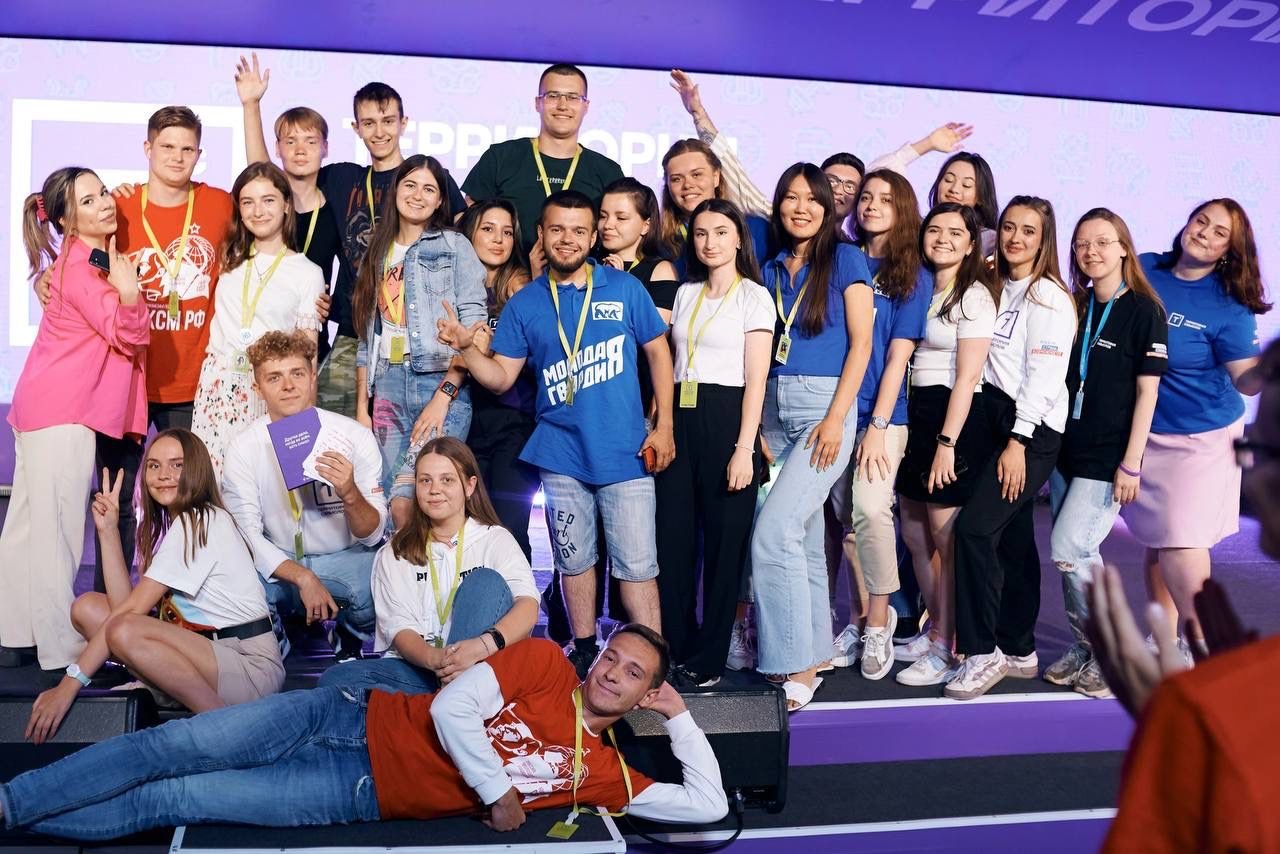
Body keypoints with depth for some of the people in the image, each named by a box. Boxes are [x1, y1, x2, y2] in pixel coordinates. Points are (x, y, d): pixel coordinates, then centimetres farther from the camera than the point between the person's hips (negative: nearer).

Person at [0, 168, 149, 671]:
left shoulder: (100, 255, 14)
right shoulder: (79, 268, -14)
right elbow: (130, 337, -19)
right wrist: (128, 294, -30)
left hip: (45, 408, 10)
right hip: (62, 412, -10)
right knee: (56, 529, -6)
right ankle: (62, 649, -2)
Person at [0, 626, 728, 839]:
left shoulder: (603, 771, 3)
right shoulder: (545, 662, 0)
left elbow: (707, 805, -1)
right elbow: (452, 709, -9)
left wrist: (681, 717, -2)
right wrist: (496, 790, -8)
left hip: (362, 794, 0)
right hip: (354, 719, 0)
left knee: (166, 802, -5)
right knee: (167, 749, -8)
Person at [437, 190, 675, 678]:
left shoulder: (625, 289, 1)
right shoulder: (524, 304, 5)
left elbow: (658, 352, 6)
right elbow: (500, 378, 4)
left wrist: (664, 426, 0)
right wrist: (466, 347, -15)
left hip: (625, 452, -2)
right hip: (561, 455, 2)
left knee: (636, 564, -2)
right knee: (573, 559, 13)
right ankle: (584, 650, 27)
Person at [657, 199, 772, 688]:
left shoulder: (753, 296, 0)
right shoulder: (685, 294, 15)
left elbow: (756, 379, -6)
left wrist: (744, 447, -13)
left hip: (726, 420, -5)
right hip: (679, 420, 5)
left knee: (724, 539, 0)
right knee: (673, 537, 3)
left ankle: (709, 658, 9)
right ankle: (675, 650, 14)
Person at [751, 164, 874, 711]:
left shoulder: (845, 259, 0)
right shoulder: (771, 268, 15)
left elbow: (861, 343, -6)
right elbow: (762, 349, 15)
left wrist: (836, 418, -14)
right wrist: (758, 425, 6)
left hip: (825, 406, -6)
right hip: (774, 407, 6)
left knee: (774, 534, -16)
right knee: (804, 535, 9)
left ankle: (797, 669, -8)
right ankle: (816, 650, 19)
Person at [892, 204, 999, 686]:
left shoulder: (974, 297, -8)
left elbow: (967, 377, -14)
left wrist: (947, 442, -19)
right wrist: (917, 430, 7)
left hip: (955, 417, -8)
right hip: (917, 413, 8)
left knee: (947, 539, -2)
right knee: (914, 533, 14)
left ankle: (948, 648, 7)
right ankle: (934, 631, 29)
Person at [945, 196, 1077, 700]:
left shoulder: (1048, 297, -8)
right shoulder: (998, 289, 15)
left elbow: (1043, 375, -15)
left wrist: (1017, 443, -18)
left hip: (1032, 430, -8)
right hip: (994, 419, 8)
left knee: (974, 526, -17)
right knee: (1012, 537, 11)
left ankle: (983, 652, -9)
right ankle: (1019, 650, 19)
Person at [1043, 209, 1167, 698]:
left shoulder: (1143, 311, -7)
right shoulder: (1075, 308, 10)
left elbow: (1147, 392, -10)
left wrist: (1131, 464, -13)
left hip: (1107, 458, -6)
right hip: (1067, 451, 6)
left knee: (1068, 551, -11)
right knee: (1079, 557, 9)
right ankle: (1083, 652, 20)